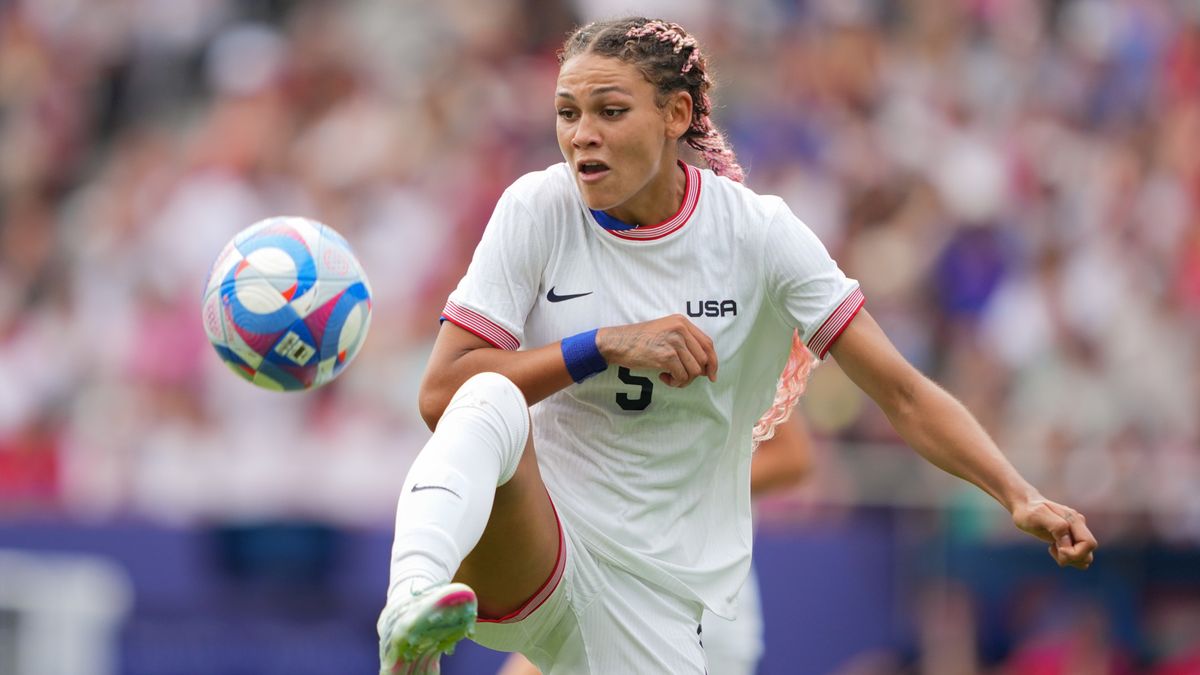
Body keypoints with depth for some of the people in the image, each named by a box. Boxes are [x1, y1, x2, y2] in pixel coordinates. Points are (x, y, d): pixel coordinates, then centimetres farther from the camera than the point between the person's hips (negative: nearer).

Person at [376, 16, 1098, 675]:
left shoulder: (759, 233, -5)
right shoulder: (538, 209, -5)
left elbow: (903, 392, -6)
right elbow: (440, 395, -9)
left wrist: (1020, 496, -19)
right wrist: (607, 346, -19)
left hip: (652, 593, 2)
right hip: (525, 545, -2)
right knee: (491, 403, -33)